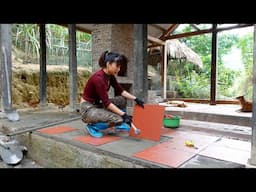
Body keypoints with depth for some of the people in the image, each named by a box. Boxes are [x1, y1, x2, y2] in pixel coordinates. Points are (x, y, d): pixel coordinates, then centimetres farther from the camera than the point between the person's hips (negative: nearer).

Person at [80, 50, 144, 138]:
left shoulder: (110, 76, -1)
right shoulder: (98, 78, -27)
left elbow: (121, 91, 8)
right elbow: (106, 102, -27)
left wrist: (135, 99, -2)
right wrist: (123, 114, -25)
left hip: (98, 104, 9)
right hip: (88, 109, -9)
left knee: (122, 100, 3)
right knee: (117, 119, -23)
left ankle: (120, 125, 13)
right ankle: (92, 127, -3)